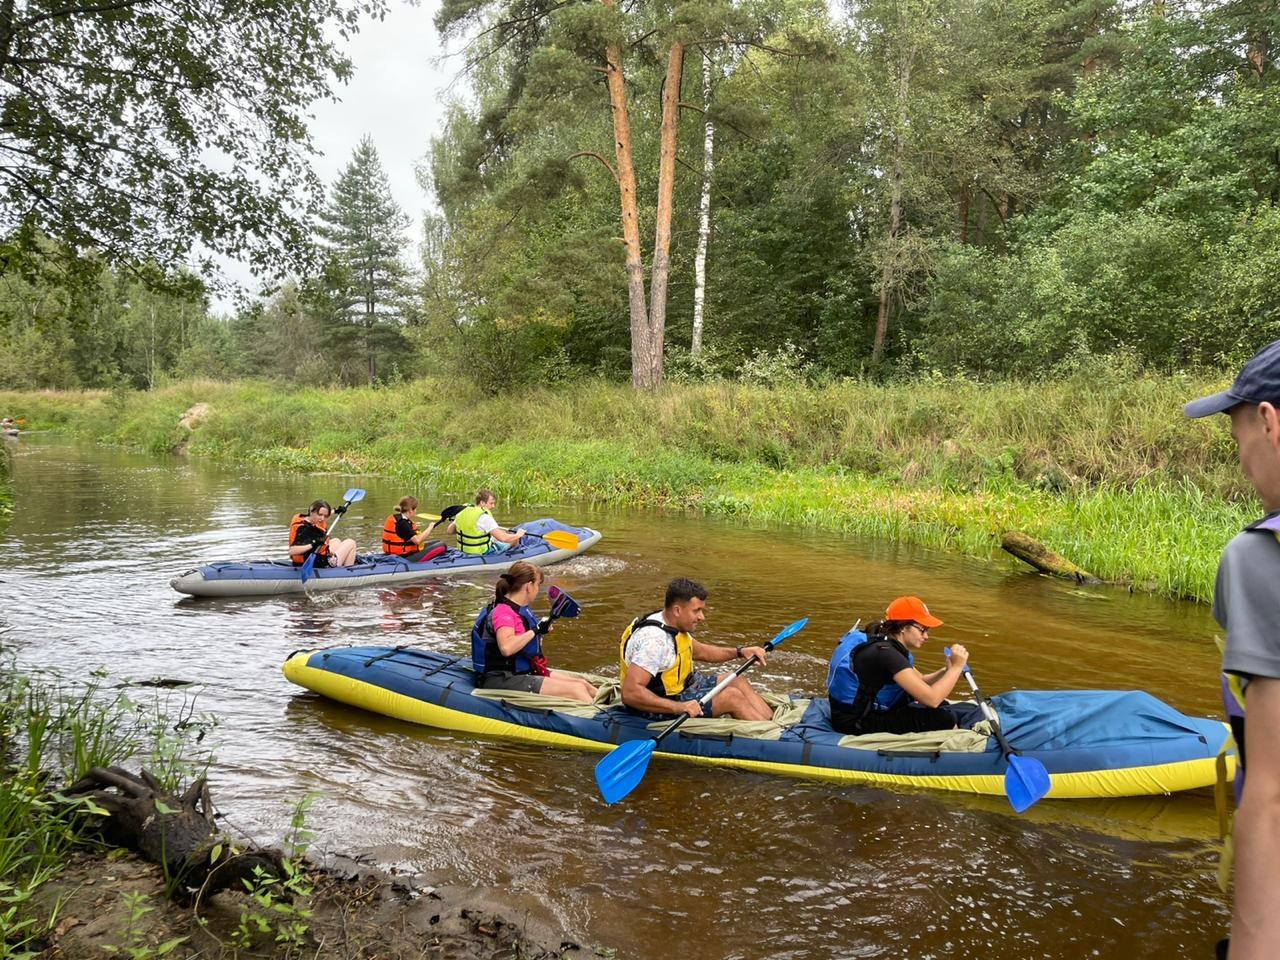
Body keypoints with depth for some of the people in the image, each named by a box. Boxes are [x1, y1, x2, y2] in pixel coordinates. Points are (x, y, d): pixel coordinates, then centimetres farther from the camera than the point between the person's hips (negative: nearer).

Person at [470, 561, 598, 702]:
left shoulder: (518, 608, 11)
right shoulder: (504, 612, -18)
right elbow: (506, 647, -37)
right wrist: (535, 630, -27)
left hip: (525, 671, 10)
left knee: (582, 684, 4)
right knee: (575, 690, -17)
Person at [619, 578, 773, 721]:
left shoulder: (673, 625, 1)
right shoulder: (654, 640, -30)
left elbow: (699, 651, 20)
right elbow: (630, 693, -37)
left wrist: (740, 652, 9)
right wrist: (678, 707, -40)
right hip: (659, 709, -10)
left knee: (738, 681, 9)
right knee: (731, 696, -15)